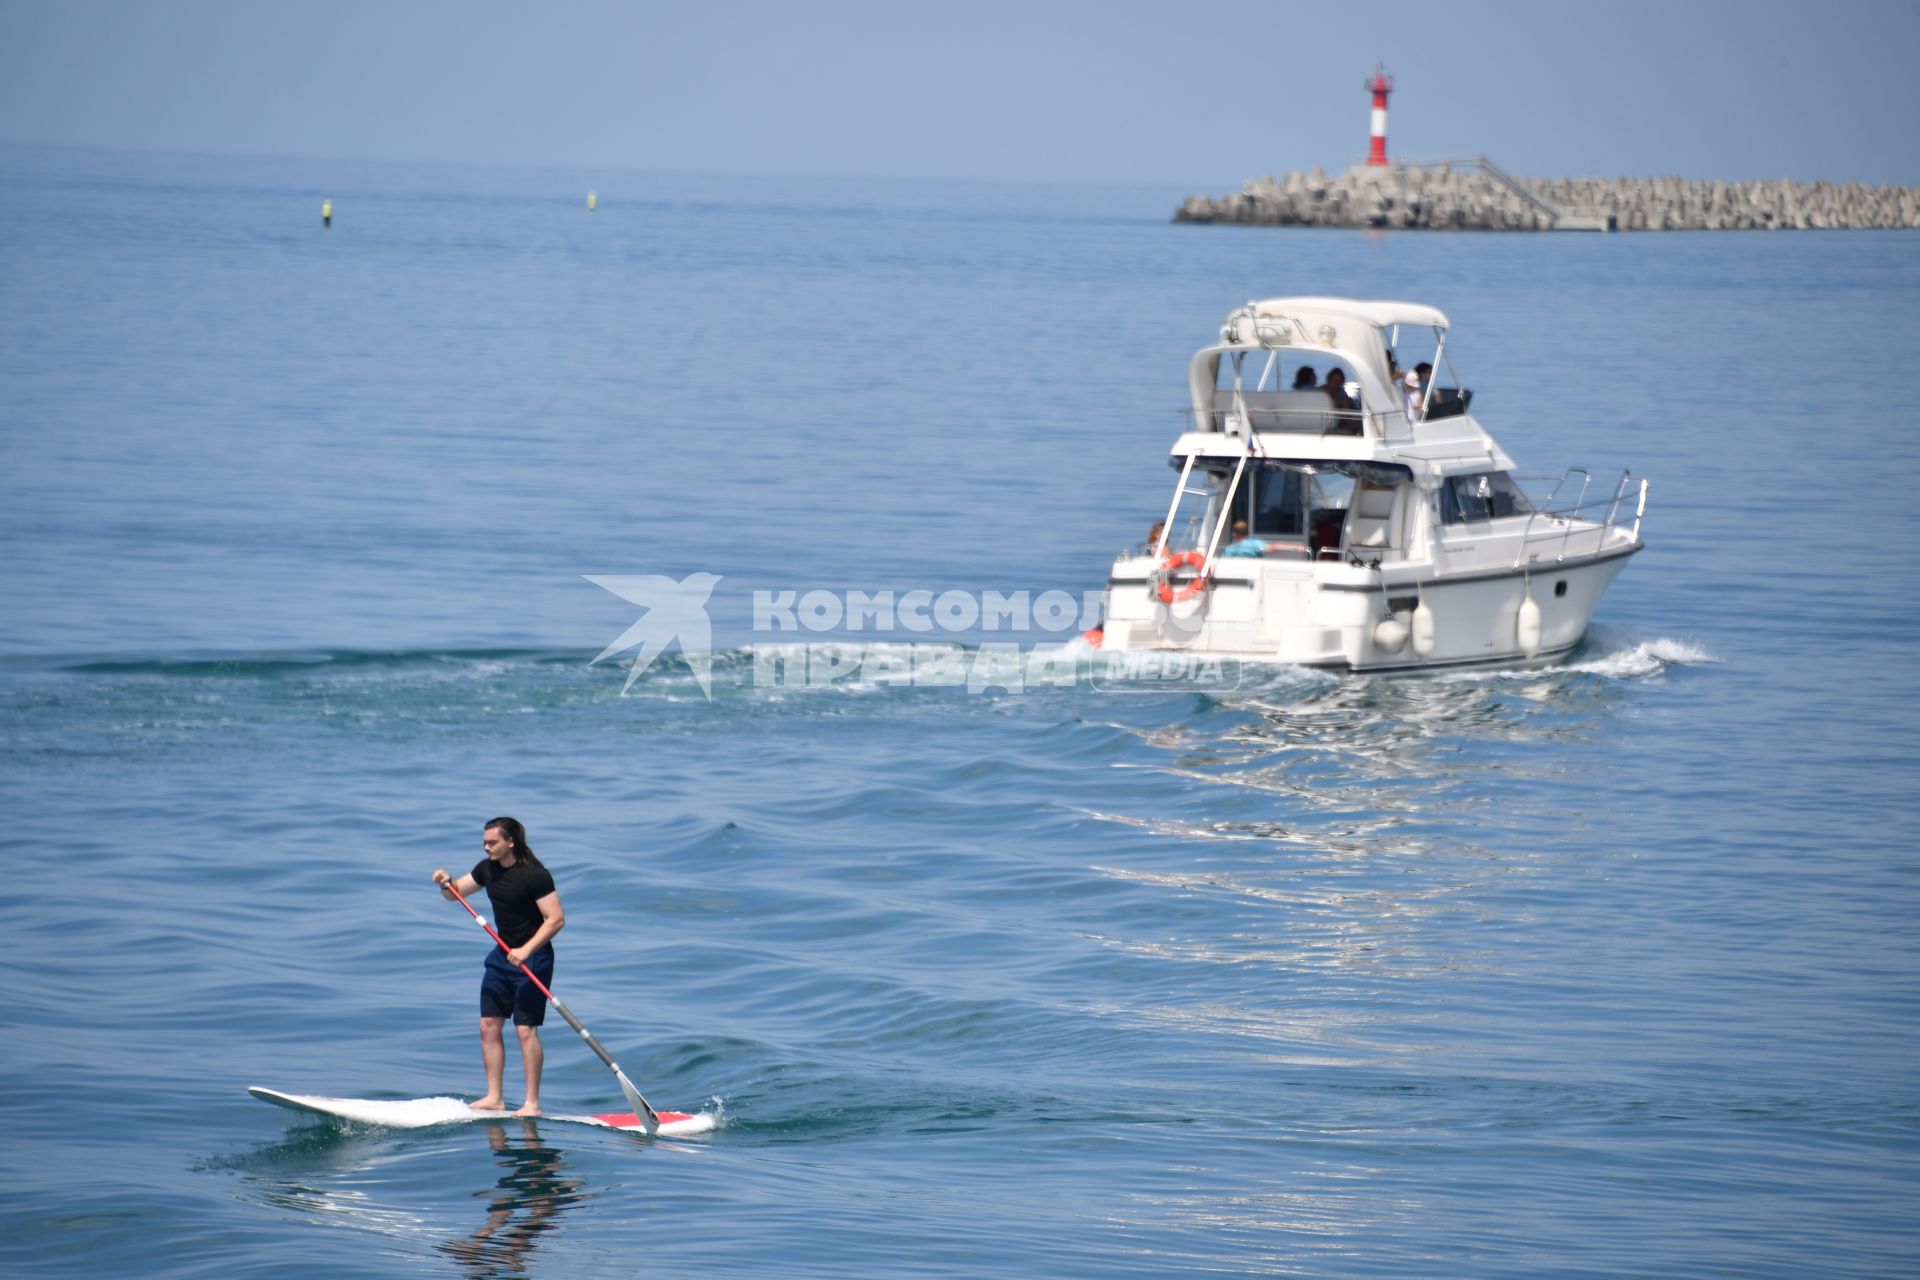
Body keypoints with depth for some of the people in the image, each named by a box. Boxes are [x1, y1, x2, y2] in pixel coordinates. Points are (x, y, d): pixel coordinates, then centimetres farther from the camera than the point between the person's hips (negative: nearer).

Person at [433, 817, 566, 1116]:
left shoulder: (535, 874, -19)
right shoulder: (488, 868, 5)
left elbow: (556, 919, -21)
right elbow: (455, 893, 15)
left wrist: (526, 950, -29)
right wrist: (446, 883, -9)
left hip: (532, 958, -8)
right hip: (501, 956, 8)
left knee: (526, 1029, -10)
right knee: (489, 1025, 6)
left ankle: (532, 1103, -4)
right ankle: (494, 1097, 13)